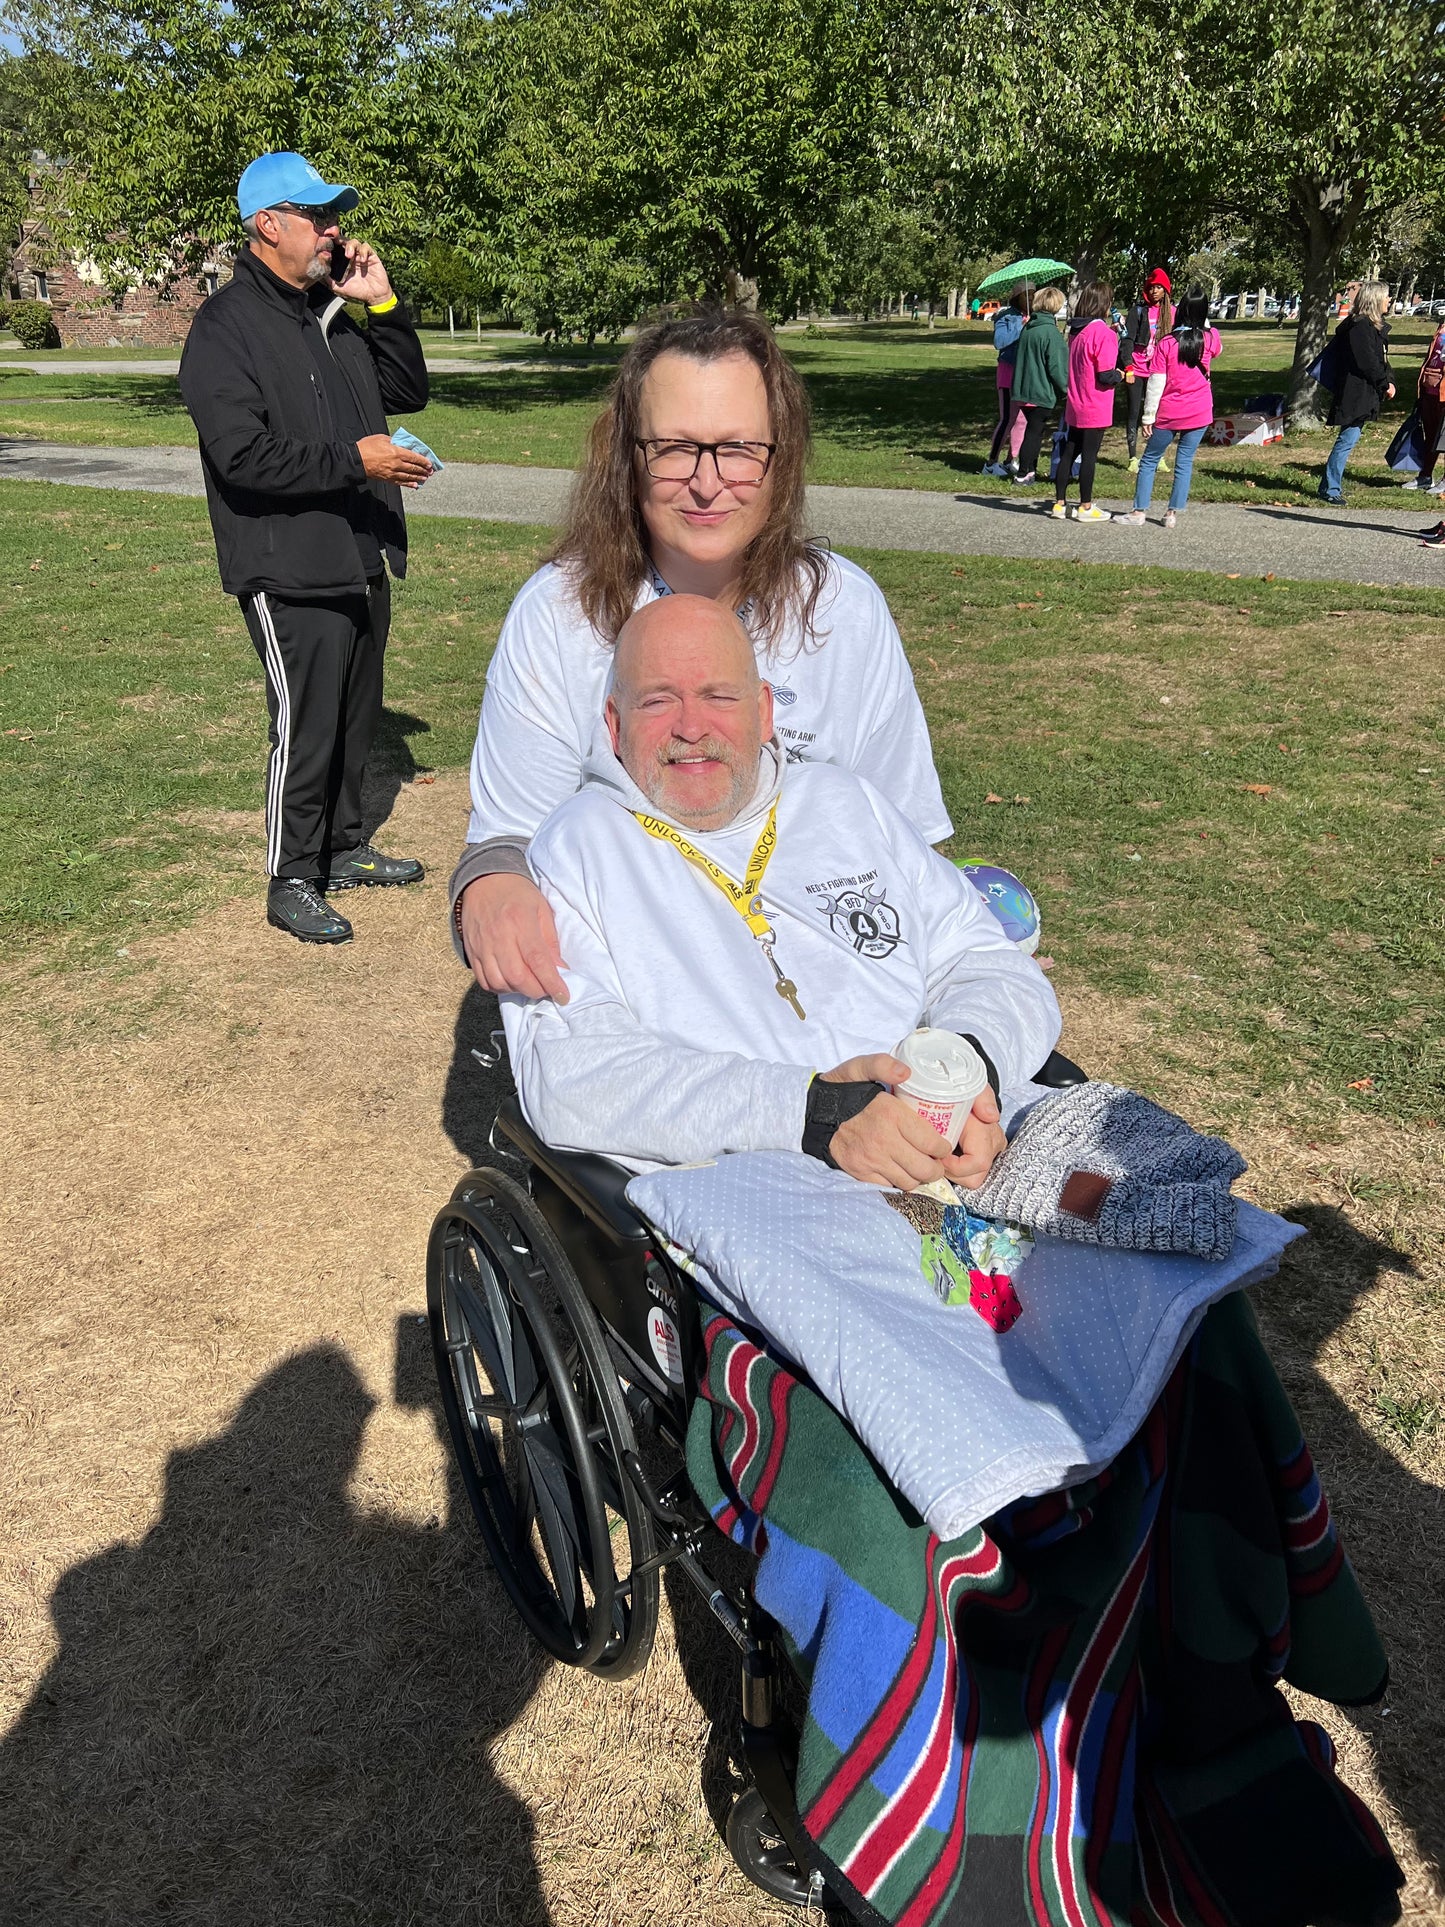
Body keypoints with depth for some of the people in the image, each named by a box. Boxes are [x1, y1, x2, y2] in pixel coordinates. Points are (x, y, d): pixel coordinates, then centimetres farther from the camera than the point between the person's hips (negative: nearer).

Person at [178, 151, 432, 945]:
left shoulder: (333, 313, 15)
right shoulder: (226, 325, -10)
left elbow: (406, 392, 16)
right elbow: (243, 454, -20)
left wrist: (383, 304, 5)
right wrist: (352, 460, -23)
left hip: (362, 561, 8)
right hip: (291, 573, -8)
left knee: (356, 716, 16)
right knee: (305, 726, -3)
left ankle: (342, 850, 32)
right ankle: (292, 882, 11)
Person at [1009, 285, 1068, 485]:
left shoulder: (1027, 329, 8)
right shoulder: (1051, 333, -16)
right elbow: (1056, 367, -17)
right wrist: (1065, 390, -6)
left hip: (1024, 390, 8)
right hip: (1043, 392, -8)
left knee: (1033, 430, 17)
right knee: (1035, 433, -1)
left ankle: (1030, 470, 22)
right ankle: (1023, 474, 0)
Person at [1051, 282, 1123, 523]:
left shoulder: (1075, 330, 6)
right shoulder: (1103, 333, -16)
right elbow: (1106, 376, -19)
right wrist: (1120, 375, 2)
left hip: (1074, 405, 7)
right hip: (1095, 408, -7)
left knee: (1068, 453, 12)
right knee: (1089, 456, 0)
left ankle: (1060, 503, 16)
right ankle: (1085, 508, 8)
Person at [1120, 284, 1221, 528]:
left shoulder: (1167, 343, -9)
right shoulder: (1210, 338, -2)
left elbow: (1156, 384, -10)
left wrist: (1148, 416, -3)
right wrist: (1204, 322, 21)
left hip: (1168, 413, -2)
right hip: (1199, 412, 2)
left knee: (1149, 460, 9)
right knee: (1185, 462, 8)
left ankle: (1138, 511, 8)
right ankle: (1173, 512, 7)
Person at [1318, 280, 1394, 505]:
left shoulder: (1375, 326, 18)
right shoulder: (1359, 326, -14)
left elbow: (1381, 359, 21)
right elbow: (1367, 362, -17)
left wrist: (1389, 382, 9)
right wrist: (1385, 384, -10)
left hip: (1365, 394, 10)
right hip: (1355, 394, -10)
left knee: (1349, 438, 11)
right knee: (1347, 439, -10)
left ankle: (1330, 485, 17)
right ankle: (1330, 489, -7)